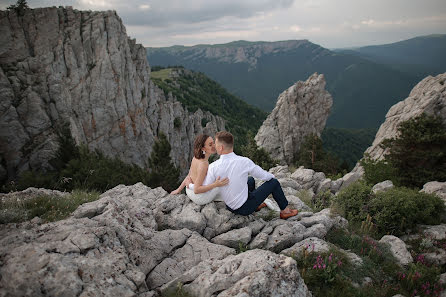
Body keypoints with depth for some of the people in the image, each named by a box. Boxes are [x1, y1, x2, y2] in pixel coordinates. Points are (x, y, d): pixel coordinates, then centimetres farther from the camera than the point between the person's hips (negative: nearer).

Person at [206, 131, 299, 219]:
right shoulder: (244, 162, -22)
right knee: (274, 182, 11)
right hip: (245, 208, -4)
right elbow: (263, 175, -7)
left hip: (229, 206, 4)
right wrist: (272, 176, 16)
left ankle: (257, 204, 46)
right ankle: (285, 211, 28)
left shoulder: (213, 167, -18)